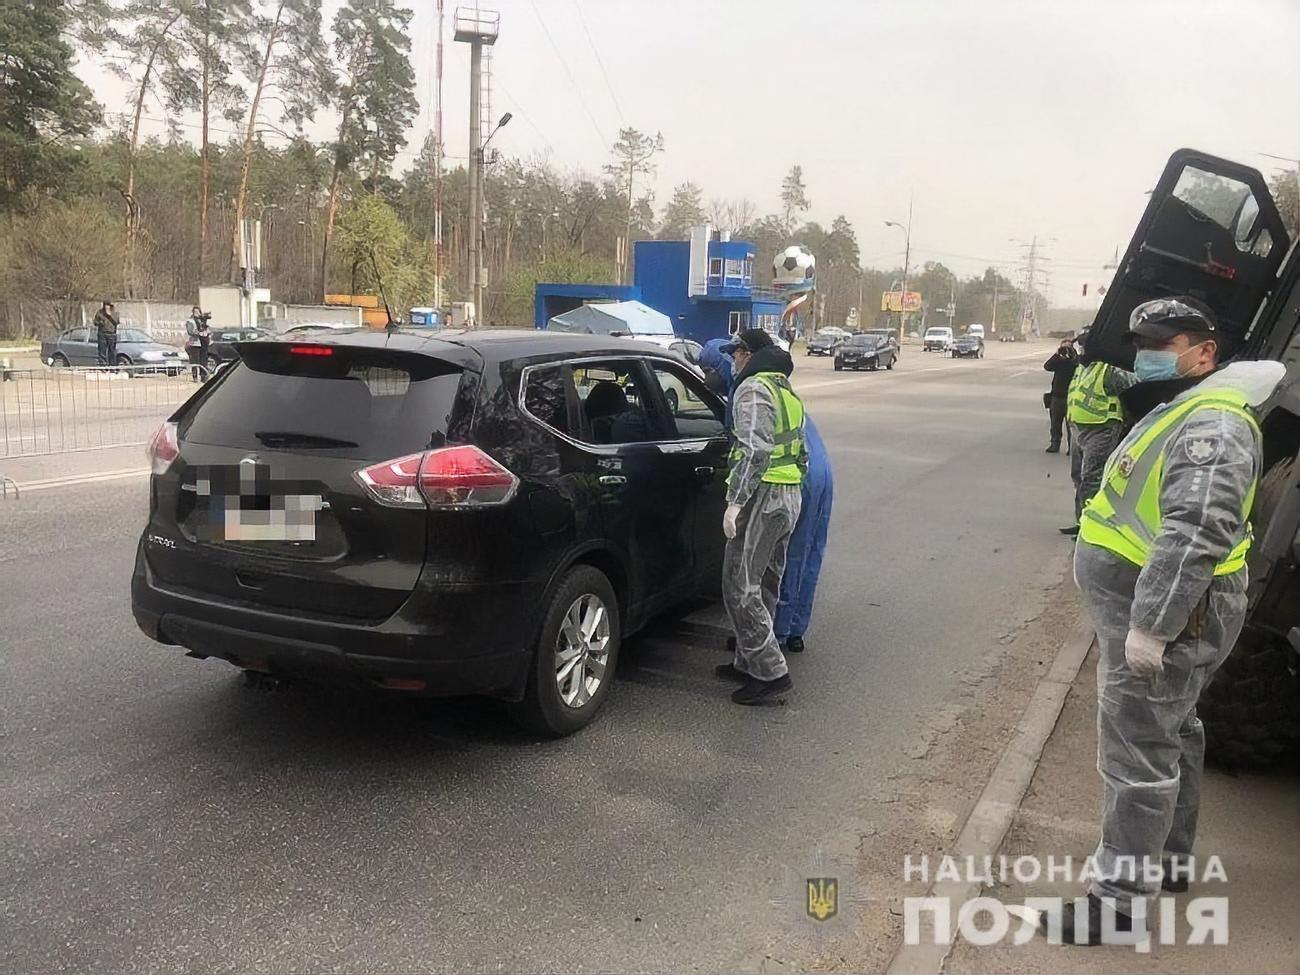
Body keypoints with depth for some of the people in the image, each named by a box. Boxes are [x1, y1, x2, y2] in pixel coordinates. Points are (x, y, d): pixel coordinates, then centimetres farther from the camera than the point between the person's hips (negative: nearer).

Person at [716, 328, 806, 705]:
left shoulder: (754, 389, -12)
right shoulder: (785, 390, 20)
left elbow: (755, 450, -23)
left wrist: (735, 501, -25)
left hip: (764, 496, -10)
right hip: (791, 496, 10)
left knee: (739, 586, -6)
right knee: (764, 585, 16)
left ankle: (771, 671, -6)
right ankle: (749, 662, 24)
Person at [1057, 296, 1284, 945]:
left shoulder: (1211, 424, -23)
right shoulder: (1185, 411, 14)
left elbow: (1195, 534, -35)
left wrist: (1148, 627, -34)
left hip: (1163, 621, -11)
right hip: (1154, 611, 11)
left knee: (1137, 756, -3)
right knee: (1170, 736, 22)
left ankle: (1120, 898, 7)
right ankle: (1169, 859, 39)